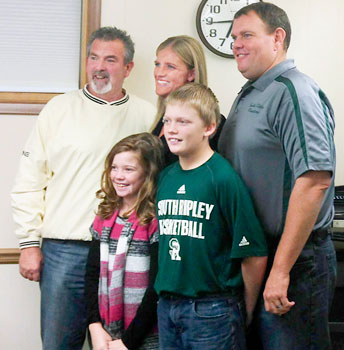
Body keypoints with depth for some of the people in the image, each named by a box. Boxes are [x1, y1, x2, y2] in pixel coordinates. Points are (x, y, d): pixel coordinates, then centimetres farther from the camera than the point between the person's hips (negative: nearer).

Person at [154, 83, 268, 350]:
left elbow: (254, 255, -13)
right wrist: (165, 293, 12)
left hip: (212, 309, -6)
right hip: (167, 305, 6)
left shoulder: (224, 178, -14)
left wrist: (246, 311, -4)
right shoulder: (165, 177, 6)